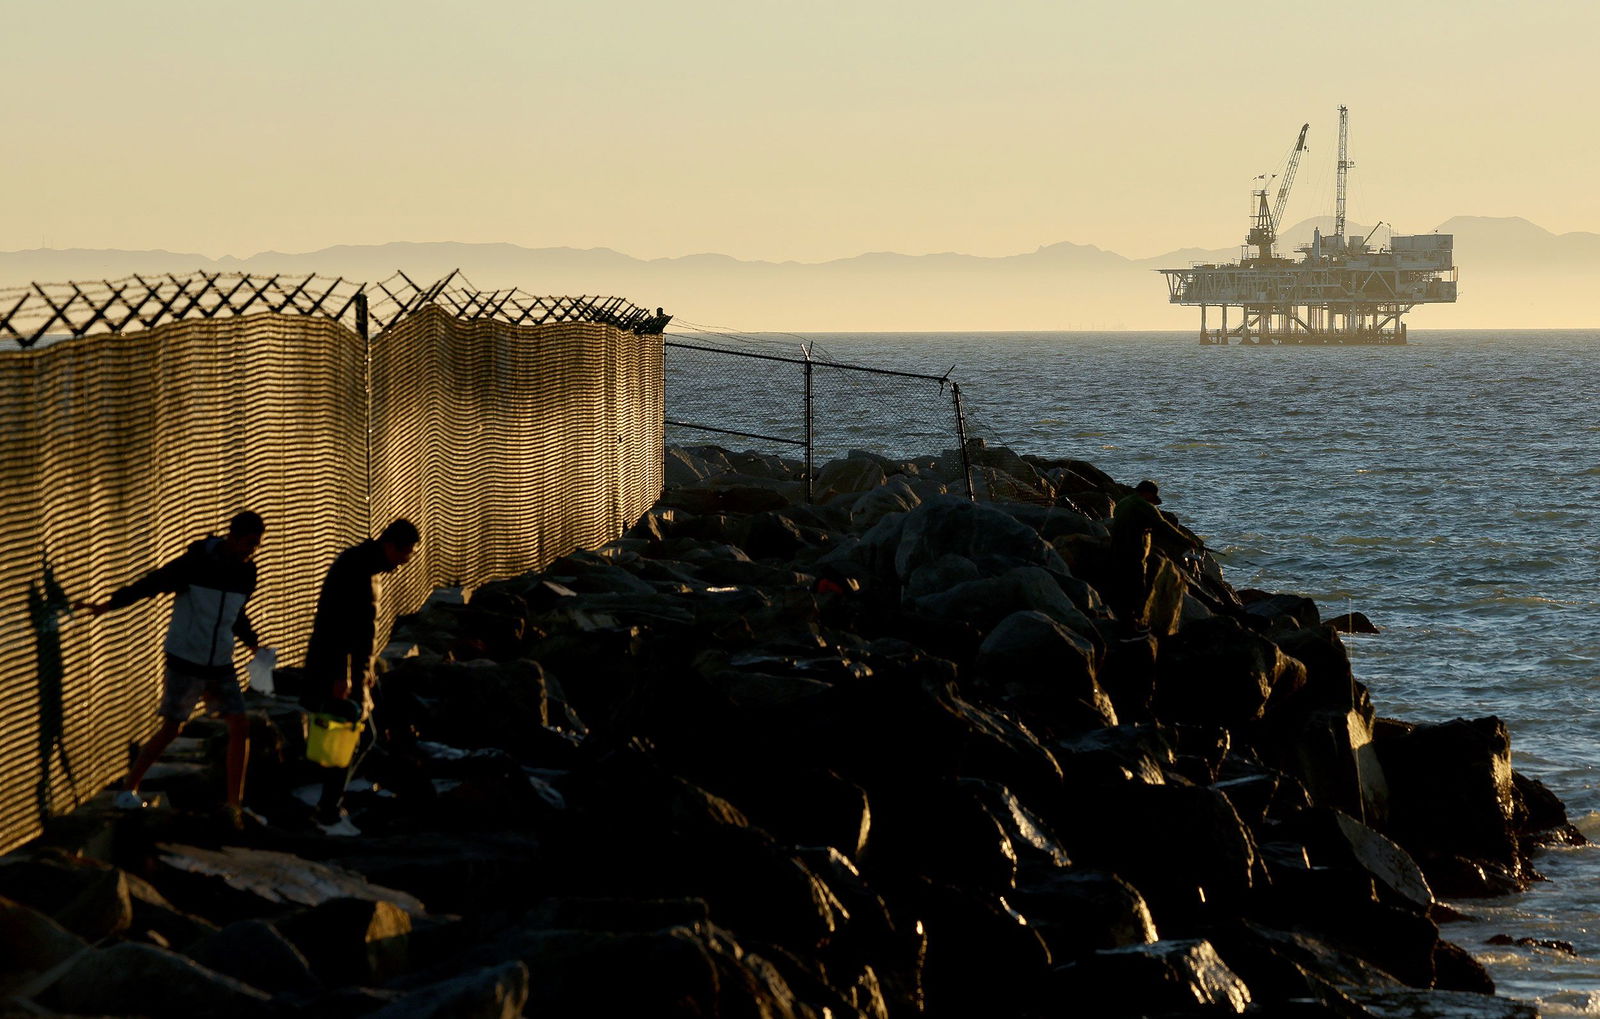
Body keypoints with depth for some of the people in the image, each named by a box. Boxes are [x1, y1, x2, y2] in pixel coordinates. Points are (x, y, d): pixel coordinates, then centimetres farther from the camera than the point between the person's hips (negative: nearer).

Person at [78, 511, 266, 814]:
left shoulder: (247, 573, 3)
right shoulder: (194, 564, -15)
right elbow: (150, 585, -16)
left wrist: (251, 641, 9)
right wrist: (109, 604, -26)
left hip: (221, 665, 5)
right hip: (185, 662, -5)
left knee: (240, 727, -4)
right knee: (170, 729, -1)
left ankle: (235, 803, 5)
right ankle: (129, 788, 15)